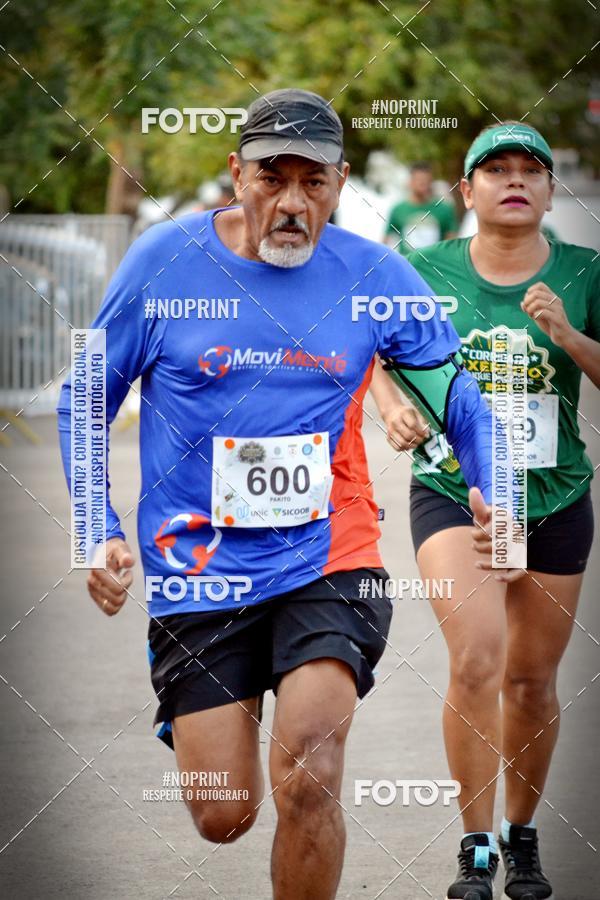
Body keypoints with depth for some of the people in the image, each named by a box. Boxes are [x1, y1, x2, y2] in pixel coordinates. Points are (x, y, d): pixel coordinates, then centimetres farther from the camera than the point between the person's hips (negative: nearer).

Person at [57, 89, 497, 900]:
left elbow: (457, 393, 9)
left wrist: (492, 489, -9)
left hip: (328, 562, 0)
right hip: (198, 572, 0)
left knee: (306, 781, -20)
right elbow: (85, 401, 6)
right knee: (223, 817, 4)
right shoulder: (163, 263, -4)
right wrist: (100, 532, -4)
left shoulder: (375, 276, -1)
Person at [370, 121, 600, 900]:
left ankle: (523, 835, 32)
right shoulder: (428, 272, -1)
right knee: (477, 657, -20)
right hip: (451, 489, -1)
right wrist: (393, 407, -7)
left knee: (532, 680, 10)